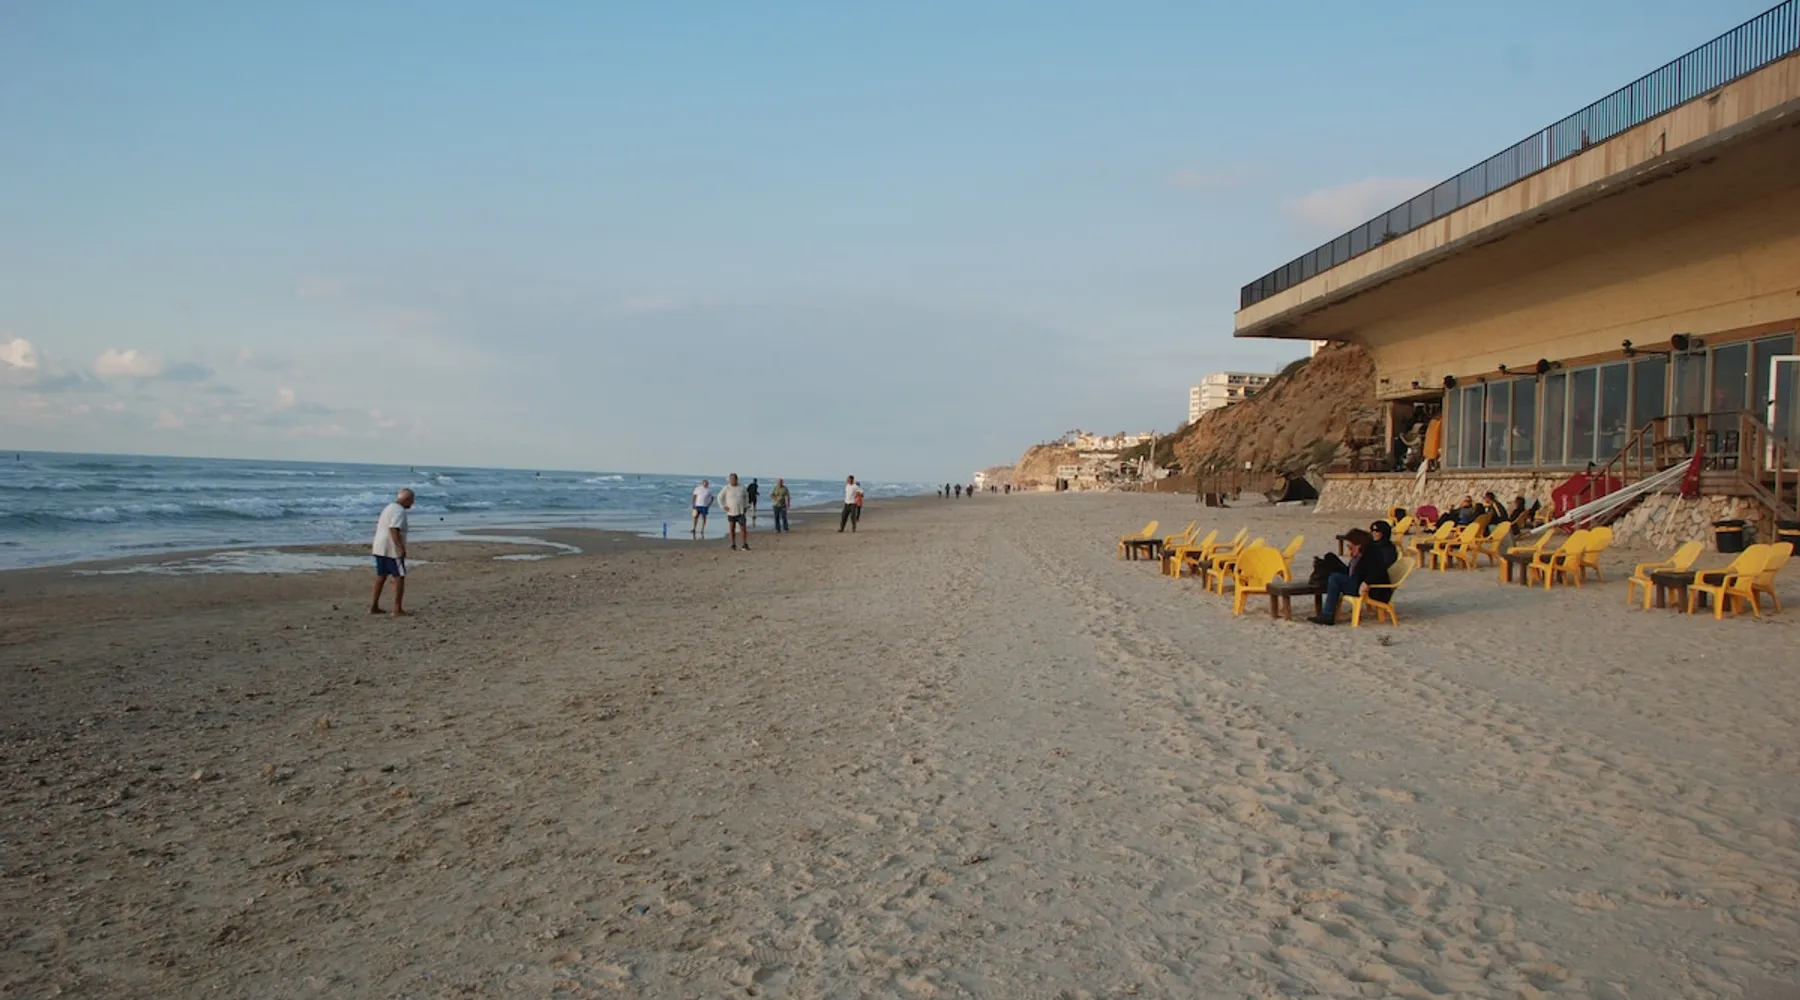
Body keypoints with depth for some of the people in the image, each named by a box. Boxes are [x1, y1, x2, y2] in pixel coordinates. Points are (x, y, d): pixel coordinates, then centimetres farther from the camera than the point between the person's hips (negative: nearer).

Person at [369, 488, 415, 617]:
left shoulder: (389, 507, 16)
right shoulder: (399, 511, -15)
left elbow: (379, 524, 26)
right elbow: (394, 529, -27)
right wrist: (401, 547, -32)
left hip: (380, 548, 10)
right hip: (392, 550, -10)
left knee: (381, 576, 17)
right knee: (400, 577, -5)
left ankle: (373, 607, 21)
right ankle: (397, 610, -7)